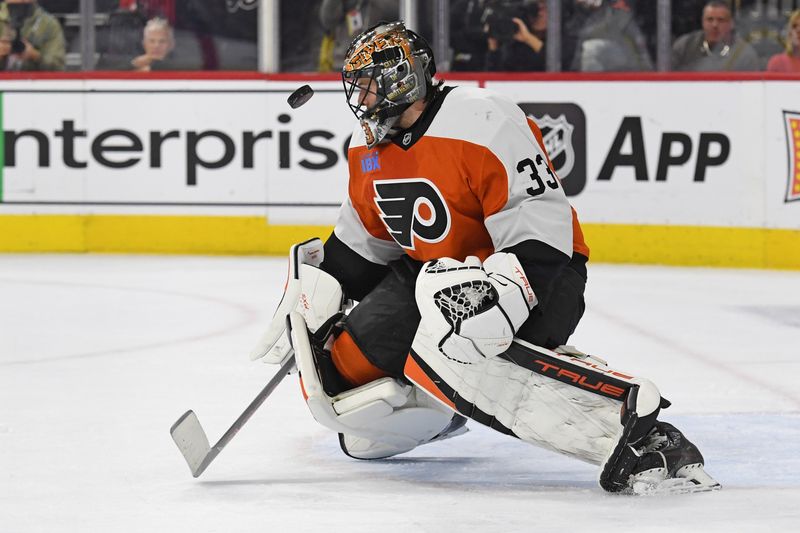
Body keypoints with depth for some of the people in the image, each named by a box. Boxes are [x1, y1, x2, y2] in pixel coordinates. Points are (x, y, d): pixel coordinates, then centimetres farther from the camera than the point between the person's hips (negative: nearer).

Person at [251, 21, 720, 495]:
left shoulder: (484, 125, -22)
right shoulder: (368, 146, 5)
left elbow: (541, 228, -27)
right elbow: (365, 240, 18)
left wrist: (504, 291, -41)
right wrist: (318, 290, 7)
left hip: (539, 274, -9)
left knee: (450, 348, -40)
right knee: (341, 372, 0)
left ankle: (631, 423, -45)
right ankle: (440, 412, 34)